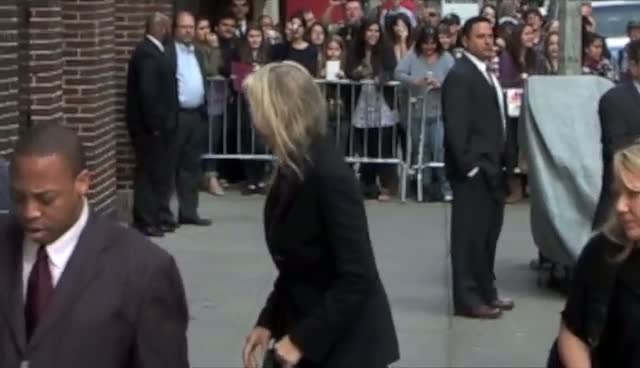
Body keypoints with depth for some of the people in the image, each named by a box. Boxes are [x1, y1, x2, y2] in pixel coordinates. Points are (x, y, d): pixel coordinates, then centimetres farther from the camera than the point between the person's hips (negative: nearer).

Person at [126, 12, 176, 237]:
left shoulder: (151, 51, 13)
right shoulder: (147, 53, -19)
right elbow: (147, 91, -24)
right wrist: (155, 124, -22)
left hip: (155, 124, 10)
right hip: (150, 125, -10)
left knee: (157, 172, 14)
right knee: (148, 172, -4)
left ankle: (156, 216, 22)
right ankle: (145, 221, 2)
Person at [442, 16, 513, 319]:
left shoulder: (488, 74, 16)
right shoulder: (459, 75, -12)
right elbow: (456, 127, -18)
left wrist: (501, 162, 10)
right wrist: (469, 166, -21)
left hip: (492, 166, 9)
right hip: (473, 169, -9)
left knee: (489, 232, 14)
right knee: (470, 234, -4)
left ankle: (485, 291, 24)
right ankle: (468, 299, 2)